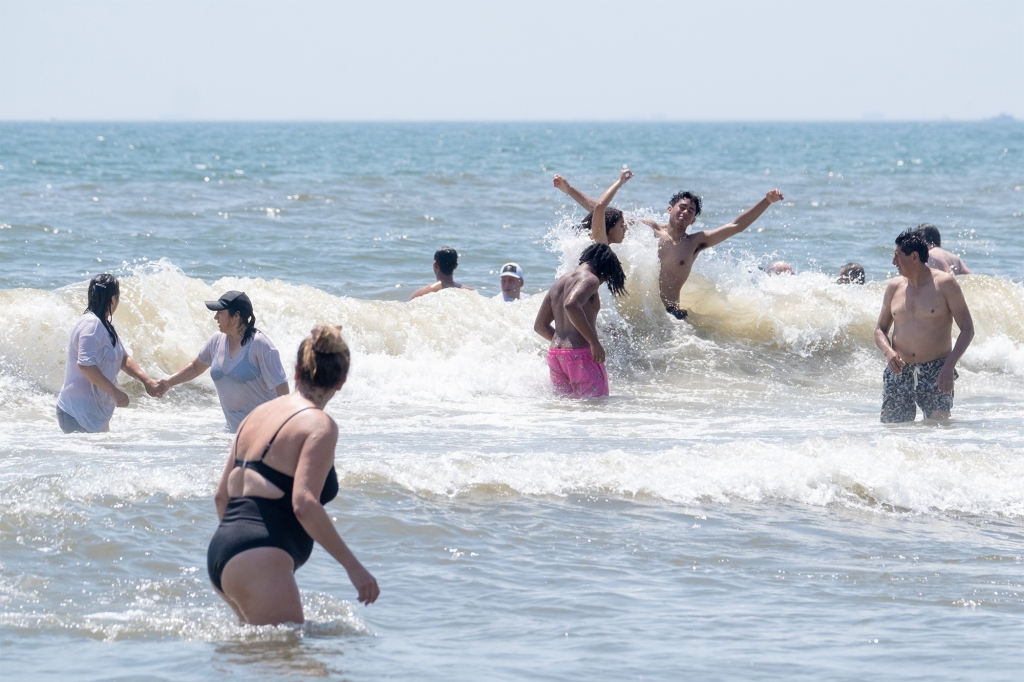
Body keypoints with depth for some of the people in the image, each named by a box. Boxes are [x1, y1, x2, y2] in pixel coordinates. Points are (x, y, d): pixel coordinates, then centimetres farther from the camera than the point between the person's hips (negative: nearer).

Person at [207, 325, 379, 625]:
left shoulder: (259, 414, 18)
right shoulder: (319, 425, -7)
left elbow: (222, 495, 22)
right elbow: (304, 504, -19)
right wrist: (353, 566, -16)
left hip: (220, 553, 9)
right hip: (260, 560, -9)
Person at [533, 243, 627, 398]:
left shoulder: (559, 282, 19)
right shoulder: (590, 279, -7)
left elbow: (540, 326, 20)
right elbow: (571, 305, -28)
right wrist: (594, 342, -23)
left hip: (555, 356, 8)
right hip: (581, 354, -8)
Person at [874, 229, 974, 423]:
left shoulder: (944, 284, -3)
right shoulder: (894, 287, 9)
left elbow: (967, 329, -3)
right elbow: (880, 329, 17)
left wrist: (949, 365, -15)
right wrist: (888, 352, -6)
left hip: (935, 372, -4)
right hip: (899, 372, 4)